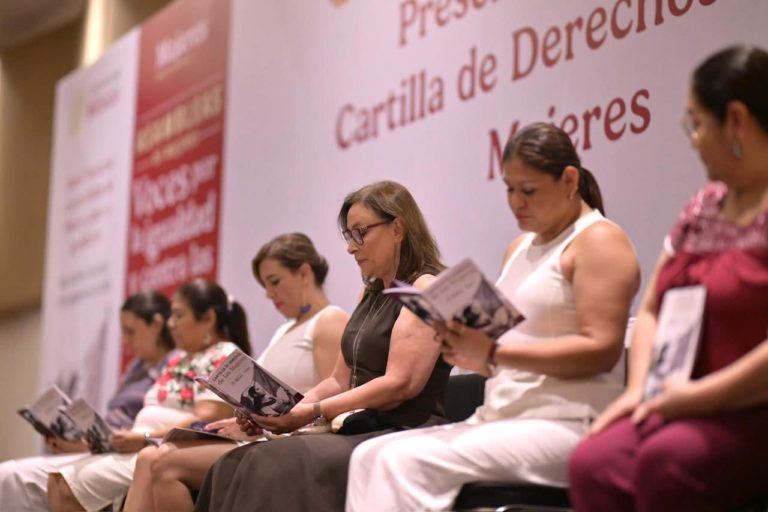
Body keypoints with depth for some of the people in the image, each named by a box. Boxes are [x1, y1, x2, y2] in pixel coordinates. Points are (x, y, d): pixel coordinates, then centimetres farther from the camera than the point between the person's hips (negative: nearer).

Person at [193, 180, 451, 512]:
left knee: (279, 467, -29)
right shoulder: (371, 296, 23)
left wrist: (314, 413, -19)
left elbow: (401, 384, -16)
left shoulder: (426, 288, -5)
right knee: (237, 465, -14)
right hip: (362, 432, 8)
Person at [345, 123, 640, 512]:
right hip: (503, 416, 9)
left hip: (564, 423, -8)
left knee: (408, 463, -26)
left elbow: (601, 350, -16)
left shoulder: (598, 241, -4)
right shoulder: (520, 247, 22)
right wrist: (473, 356, -3)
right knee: (370, 456, -10)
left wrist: (493, 353, -18)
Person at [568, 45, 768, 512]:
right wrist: (639, 389, 2)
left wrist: (700, 396, -18)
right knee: (594, 464, -21)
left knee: (667, 460, -34)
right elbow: (651, 310, 19)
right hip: (689, 411, 7)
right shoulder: (703, 207, 16)